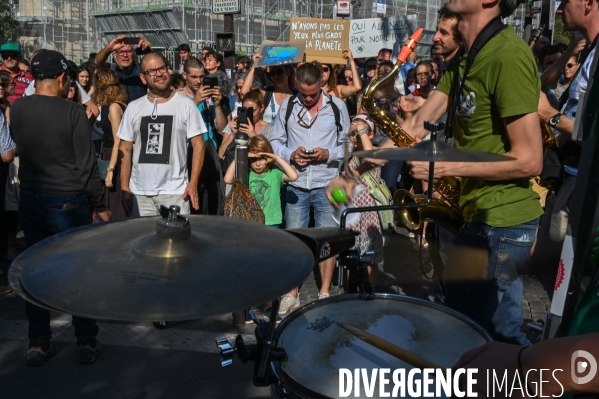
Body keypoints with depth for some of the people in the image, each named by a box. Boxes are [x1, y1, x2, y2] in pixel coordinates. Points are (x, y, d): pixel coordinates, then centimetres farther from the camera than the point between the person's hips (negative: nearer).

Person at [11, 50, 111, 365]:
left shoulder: (17, 109, 0)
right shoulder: (72, 111, -13)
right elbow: (87, 164, -12)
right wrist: (100, 206, -4)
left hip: (30, 199, 5)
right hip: (68, 201, -4)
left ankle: (38, 344, 21)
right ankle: (86, 342, 16)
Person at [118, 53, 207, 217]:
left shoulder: (185, 104, -1)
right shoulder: (133, 107, 7)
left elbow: (198, 145, -2)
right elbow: (125, 150, 10)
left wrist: (193, 183, -11)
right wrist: (124, 187, 3)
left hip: (175, 192, -3)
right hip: (140, 192, 3)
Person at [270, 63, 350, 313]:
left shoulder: (337, 106, 0)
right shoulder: (287, 106, 4)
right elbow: (275, 141, 7)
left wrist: (329, 154, -15)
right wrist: (290, 155, -11)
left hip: (327, 184, -1)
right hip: (296, 184, 1)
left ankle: (325, 293, 20)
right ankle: (292, 294, 19)